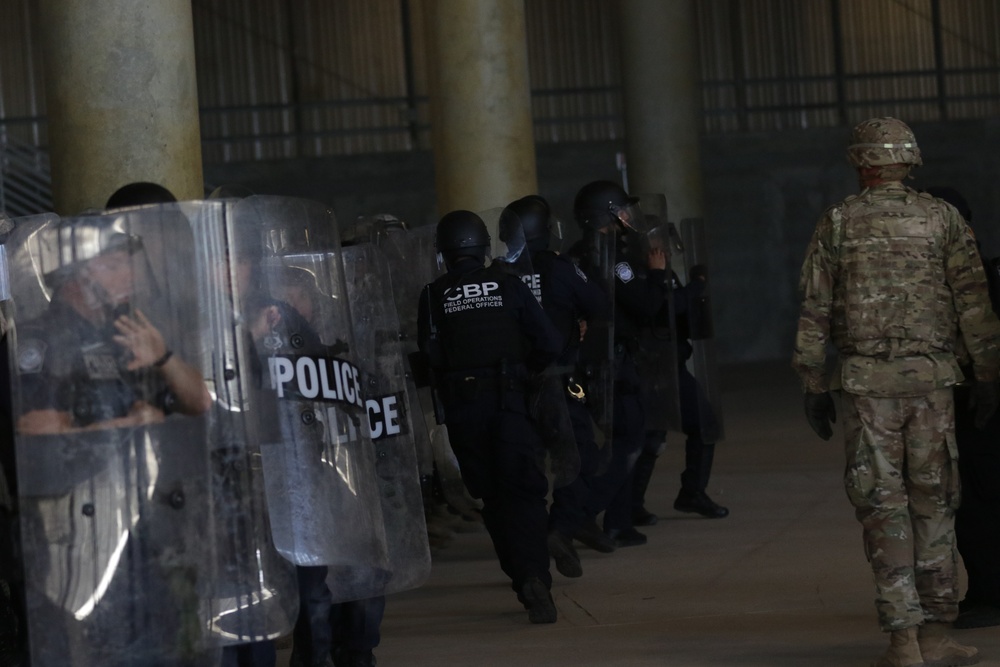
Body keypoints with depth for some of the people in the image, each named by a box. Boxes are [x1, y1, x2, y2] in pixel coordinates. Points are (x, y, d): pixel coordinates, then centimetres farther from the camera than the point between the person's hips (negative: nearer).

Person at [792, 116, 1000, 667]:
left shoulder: (836, 223, 3)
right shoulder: (942, 218, 3)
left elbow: (814, 311, 2)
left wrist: (814, 386, 8)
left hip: (866, 382, 0)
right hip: (930, 375, 0)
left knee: (883, 506, 2)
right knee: (932, 501, 7)